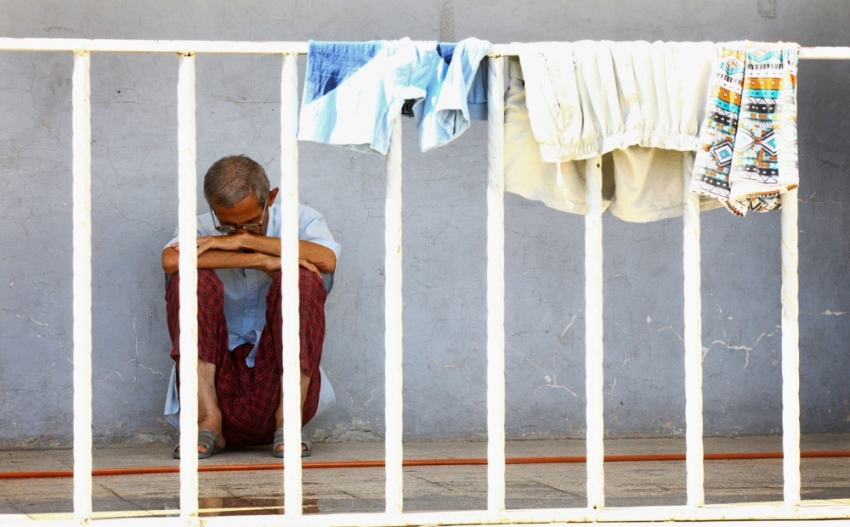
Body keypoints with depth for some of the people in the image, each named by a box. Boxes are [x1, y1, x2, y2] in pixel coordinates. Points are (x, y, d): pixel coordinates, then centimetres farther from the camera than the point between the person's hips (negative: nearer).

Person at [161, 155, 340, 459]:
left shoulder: (300, 221, 7)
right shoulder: (200, 231, 6)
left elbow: (327, 260, -18)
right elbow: (171, 260, -20)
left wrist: (245, 240, -16)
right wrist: (260, 261, -22)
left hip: (277, 384, 0)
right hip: (220, 384, 1)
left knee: (300, 278, -19)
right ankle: (207, 420, -22)